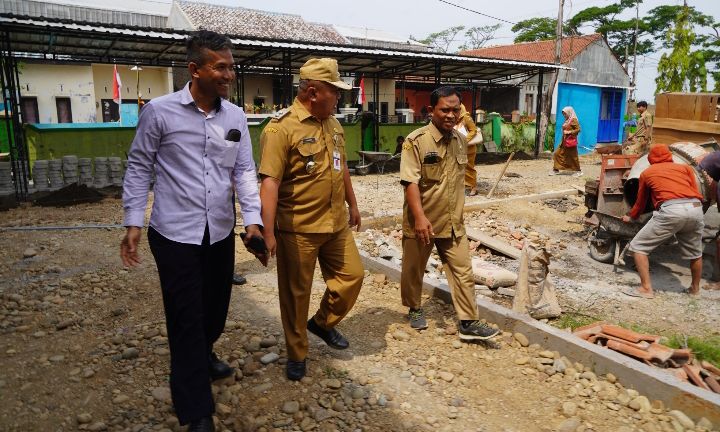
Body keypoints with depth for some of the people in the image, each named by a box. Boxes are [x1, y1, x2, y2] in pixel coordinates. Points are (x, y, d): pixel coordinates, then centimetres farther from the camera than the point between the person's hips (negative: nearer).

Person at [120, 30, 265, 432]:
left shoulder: (236, 116, 3)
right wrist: (133, 223, -4)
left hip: (221, 232, 5)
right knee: (186, 318, 1)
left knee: (216, 308, 18)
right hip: (175, 234, -4)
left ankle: (205, 356, 49)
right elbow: (139, 168, -1)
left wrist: (253, 219, -9)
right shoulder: (159, 111, -8)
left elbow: (244, 171, 3)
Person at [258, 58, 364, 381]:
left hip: (336, 224, 7)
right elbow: (270, 182, -22)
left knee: (352, 275, 12)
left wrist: (352, 204, 24)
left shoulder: (333, 125, 9)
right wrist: (267, 232, -27)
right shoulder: (281, 128, -17)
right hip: (298, 230, -7)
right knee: (296, 293, 8)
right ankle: (297, 355, 28)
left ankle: (322, 323, 38)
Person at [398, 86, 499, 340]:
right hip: (421, 222, -5)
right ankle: (414, 309, 36)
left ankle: (468, 323, 13)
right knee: (414, 270, 13)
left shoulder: (461, 140, 7)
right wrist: (420, 217, -27)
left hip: (453, 222, 5)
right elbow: (410, 181, -20)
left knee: (463, 271, 4)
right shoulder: (416, 141, -14)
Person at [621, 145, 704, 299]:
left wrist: (630, 217, 48)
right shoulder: (685, 167, 26)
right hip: (695, 209, 4)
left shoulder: (646, 173, 22)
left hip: (670, 211, -4)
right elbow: (696, 193, 18)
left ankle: (646, 288, 3)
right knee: (695, 253, 26)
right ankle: (695, 288, 42)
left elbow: (640, 202, 32)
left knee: (638, 246, 8)